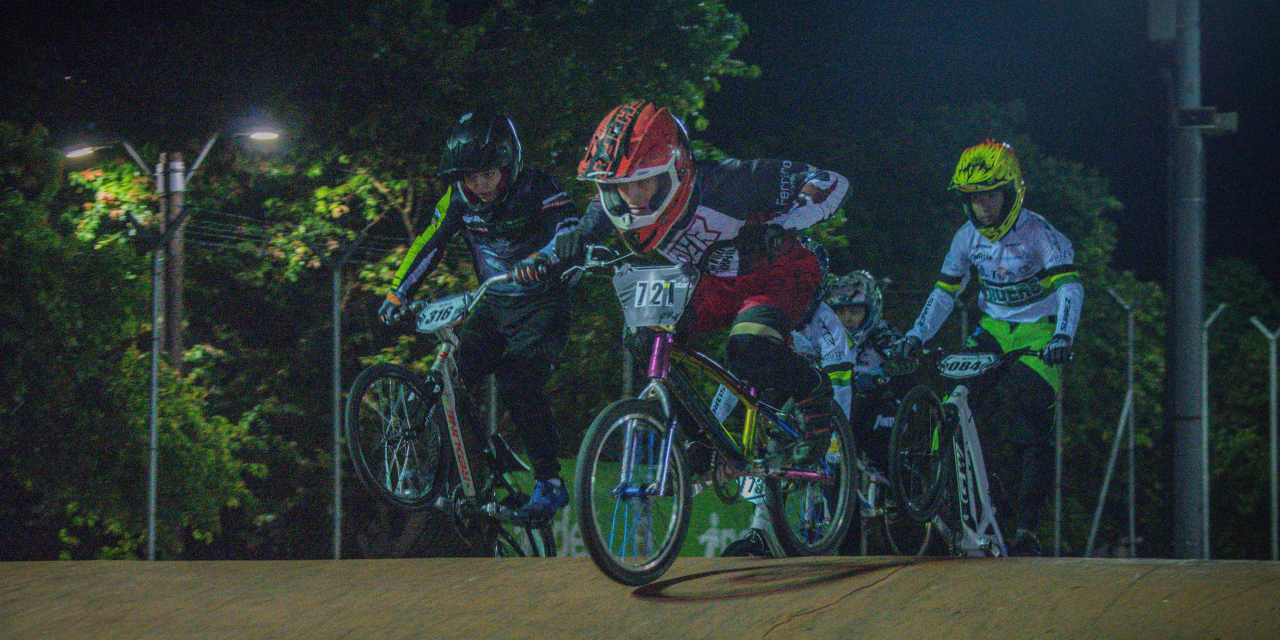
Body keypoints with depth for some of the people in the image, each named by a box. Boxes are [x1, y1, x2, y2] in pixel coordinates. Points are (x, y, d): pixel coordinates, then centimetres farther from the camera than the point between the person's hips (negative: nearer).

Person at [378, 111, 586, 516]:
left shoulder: (536, 190, -18)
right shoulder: (459, 200, -4)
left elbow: (571, 231, -33)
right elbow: (429, 245, 4)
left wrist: (543, 258, -54)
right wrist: (398, 294, -4)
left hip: (541, 305, -5)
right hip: (494, 307, 5)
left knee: (518, 386, -21)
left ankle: (550, 483, -10)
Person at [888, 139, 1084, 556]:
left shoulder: (1039, 234, -17)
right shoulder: (969, 236, -1)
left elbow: (1069, 287, -25)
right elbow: (945, 292, 6)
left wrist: (1062, 337, -41)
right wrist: (915, 337, -7)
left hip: (1036, 333, -5)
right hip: (991, 329, 5)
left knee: (1032, 435, -14)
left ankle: (1026, 529, -12)